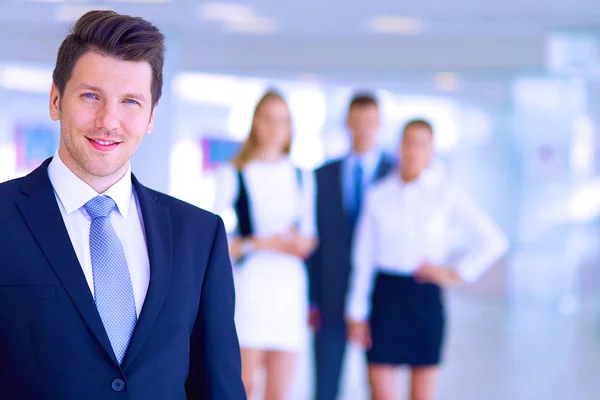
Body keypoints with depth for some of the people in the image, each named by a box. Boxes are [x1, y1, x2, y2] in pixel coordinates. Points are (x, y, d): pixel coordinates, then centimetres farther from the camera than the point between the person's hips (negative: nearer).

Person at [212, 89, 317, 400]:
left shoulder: (301, 178, 14)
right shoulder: (233, 174, 0)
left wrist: (304, 243, -2)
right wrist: (263, 243, -15)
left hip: (289, 286, 4)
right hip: (249, 282, -4)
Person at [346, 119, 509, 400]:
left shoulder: (445, 193, -1)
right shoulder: (378, 195, 3)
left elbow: (494, 240, 0)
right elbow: (363, 258, 5)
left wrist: (456, 273, -3)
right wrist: (357, 313, 3)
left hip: (425, 295, -1)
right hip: (385, 295, 1)